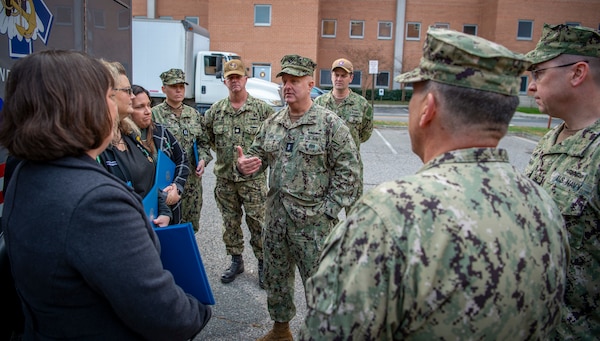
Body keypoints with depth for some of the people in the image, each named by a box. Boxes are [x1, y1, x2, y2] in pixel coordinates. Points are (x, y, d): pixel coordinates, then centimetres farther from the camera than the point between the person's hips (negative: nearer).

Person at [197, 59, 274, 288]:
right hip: (224, 179, 3)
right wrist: (203, 158, -3)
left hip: (254, 178, -3)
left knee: (258, 223, 4)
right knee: (230, 223, 15)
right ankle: (236, 261, 32)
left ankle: (263, 264, 20)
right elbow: (205, 139, 12)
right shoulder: (215, 111, 4)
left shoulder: (262, 109, -4)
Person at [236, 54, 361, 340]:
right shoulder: (272, 123, 8)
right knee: (275, 276, 19)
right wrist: (244, 165, -9)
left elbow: (347, 171, -10)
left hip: (313, 221, -6)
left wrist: (328, 211, -14)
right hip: (275, 217, 6)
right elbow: (257, 156, 15)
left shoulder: (330, 123, -9)